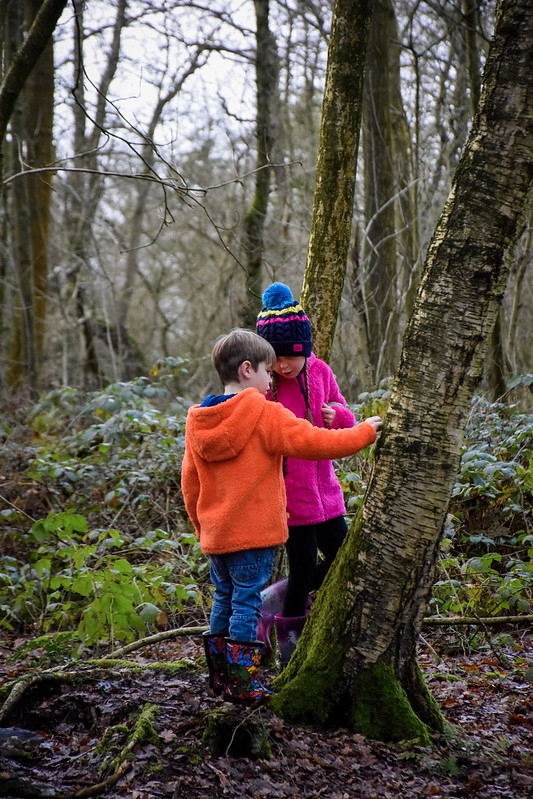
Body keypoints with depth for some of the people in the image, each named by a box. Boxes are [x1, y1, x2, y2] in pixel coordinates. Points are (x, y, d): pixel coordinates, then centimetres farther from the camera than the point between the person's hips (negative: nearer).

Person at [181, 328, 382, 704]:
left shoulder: (198, 421, 8)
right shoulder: (266, 415, -13)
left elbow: (190, 482, 13)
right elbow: (312, 442, -16)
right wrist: (364, 432, -3)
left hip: (215, 533, 7)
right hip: (253, 532, -7)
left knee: (224, 598, 18)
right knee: (247, 602, 0)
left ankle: (220, 675, 26)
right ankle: (242, 683, 5)